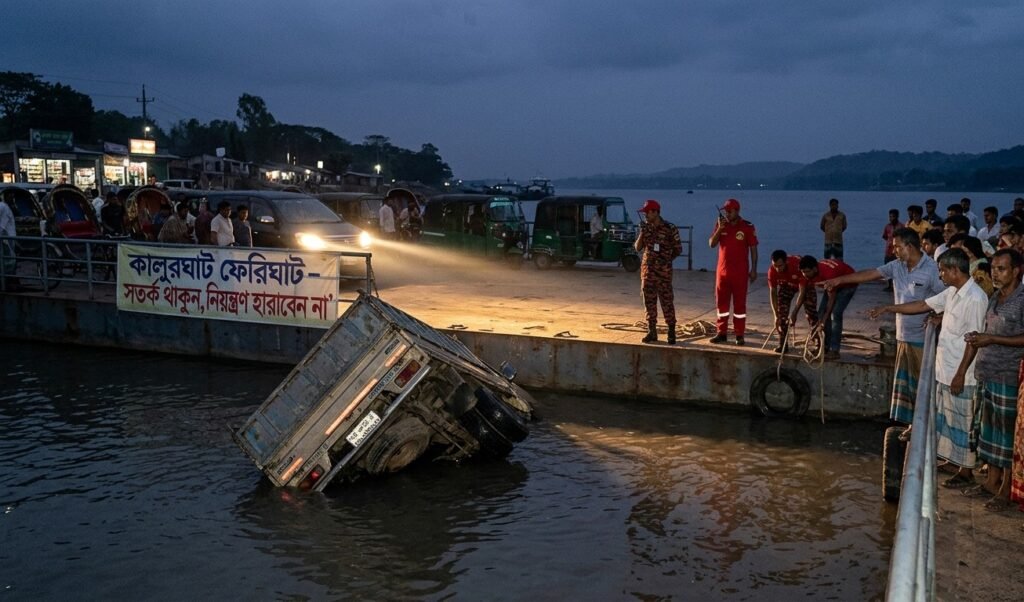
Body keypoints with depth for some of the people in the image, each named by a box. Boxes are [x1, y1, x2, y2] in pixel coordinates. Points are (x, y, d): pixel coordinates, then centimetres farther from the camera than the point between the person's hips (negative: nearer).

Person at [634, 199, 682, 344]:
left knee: (667, 301, -3)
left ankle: (671, 331, 6)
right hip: (647, 269, 4)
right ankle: (652, 332, 13)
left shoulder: (670, 229, -6)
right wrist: (642, 234, -7)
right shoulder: (645, 227, 7)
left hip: (664, 271, -4)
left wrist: (666, 259, -6)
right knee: (649, 301, 6)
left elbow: (678, 249, 1)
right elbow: (638, 248, 6)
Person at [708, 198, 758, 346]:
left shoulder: (747, 227, -6)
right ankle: (721, 333, 16)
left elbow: (753, 249, -3)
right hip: (722, 270, 4)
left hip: (740, 272, -4)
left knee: (739, 303, 0)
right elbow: (711, 244, -2)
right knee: (721, 302, 8)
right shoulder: (720, 224, 5)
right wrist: (719, 229, -15)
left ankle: (740, 335, 5)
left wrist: (754, 269, -7)